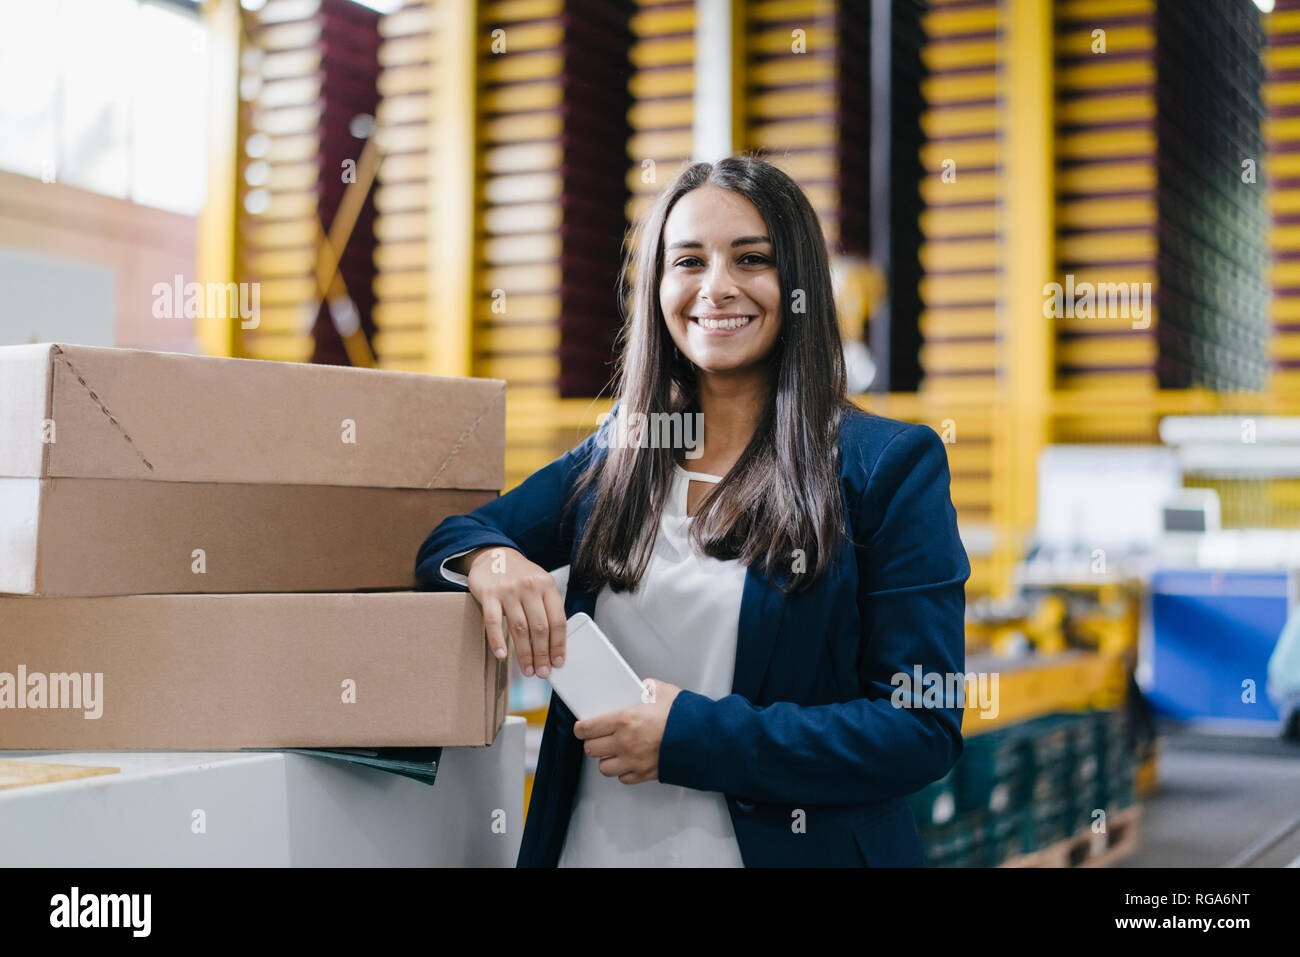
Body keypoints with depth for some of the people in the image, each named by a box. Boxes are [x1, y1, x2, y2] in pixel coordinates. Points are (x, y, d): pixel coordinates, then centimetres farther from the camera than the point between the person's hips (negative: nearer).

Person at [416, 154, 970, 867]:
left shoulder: (890, 466, -9)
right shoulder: (613, 456, 5)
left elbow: (924, 729, -14)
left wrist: (693, 735, -21)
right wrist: (485, 557, -17)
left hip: (789, 848, -4)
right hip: (593, 845, 4)